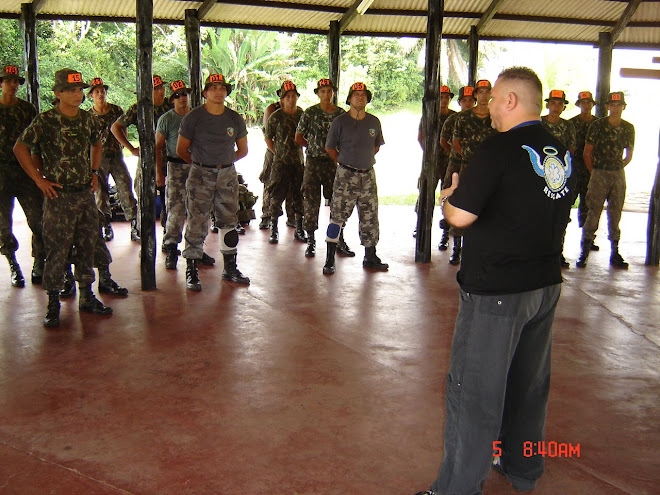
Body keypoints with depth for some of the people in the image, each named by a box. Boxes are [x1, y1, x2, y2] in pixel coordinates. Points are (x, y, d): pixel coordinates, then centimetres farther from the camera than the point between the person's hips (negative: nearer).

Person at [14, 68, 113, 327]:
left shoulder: (88, 119, 7)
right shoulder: (45, 121, -9)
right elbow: (20, 148, -4)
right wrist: (39, 179, -6)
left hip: (85, 194, 5)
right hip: (59, 196, -5)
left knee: (87, 246, 11)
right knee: (57, 251, -1)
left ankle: (87, 296, 24)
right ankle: (53, 304, 9)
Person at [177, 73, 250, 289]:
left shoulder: (235, 119, 4)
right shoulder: (193, 118, -5)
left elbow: (242, 150, 15)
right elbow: (181, 149, 2)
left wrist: (224, 163, 11)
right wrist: (200, 164, 8)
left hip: (228, 175, 4)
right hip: (200, 175, -4)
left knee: (229, 222, 10)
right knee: (197, 223, -4)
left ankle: (230, 269, 22)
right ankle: (191, 271, 5)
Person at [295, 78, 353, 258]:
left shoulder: (341, 113, 5)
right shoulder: (310, 113, -1)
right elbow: (298, 138, 5)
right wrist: (315, 147, 5)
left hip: (334, 162, 2)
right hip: (313, 163, -2)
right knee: (311, 203, 0)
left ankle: (340, 241, 14)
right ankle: (311, 242, 11)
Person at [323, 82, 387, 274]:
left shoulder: (374, 121, 7)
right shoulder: (340, 121, -5)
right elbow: (329, 148, 4)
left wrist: (365, 160, 14)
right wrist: (344, 163, 6)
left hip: (368, 175, 4)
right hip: (346, 175, -4)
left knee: (370, 218, 9)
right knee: (338, 216, -5)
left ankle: (370, 257, 22)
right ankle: (330, 260, 3)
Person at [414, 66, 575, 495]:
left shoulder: (500, 148, -16)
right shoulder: (562, 153, 8)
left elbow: (460, 215, -21)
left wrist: (448, 195, 1)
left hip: (496, 290, -8)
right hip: (547, 283, 8)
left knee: (474, 390, 0)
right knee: (530, 382, 20)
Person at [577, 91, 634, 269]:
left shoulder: (628, 128, 7)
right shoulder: (597, 125, -3)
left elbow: (629, 154, 17)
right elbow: (587, 152, 0)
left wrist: (619, 168, 10)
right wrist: (594, 172, 0)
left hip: (619, 174, 4)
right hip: (599, 174, -3)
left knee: (615, 213, 8)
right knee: (594, 212, -5)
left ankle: (615, 252, 14)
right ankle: (584, 251, 1)